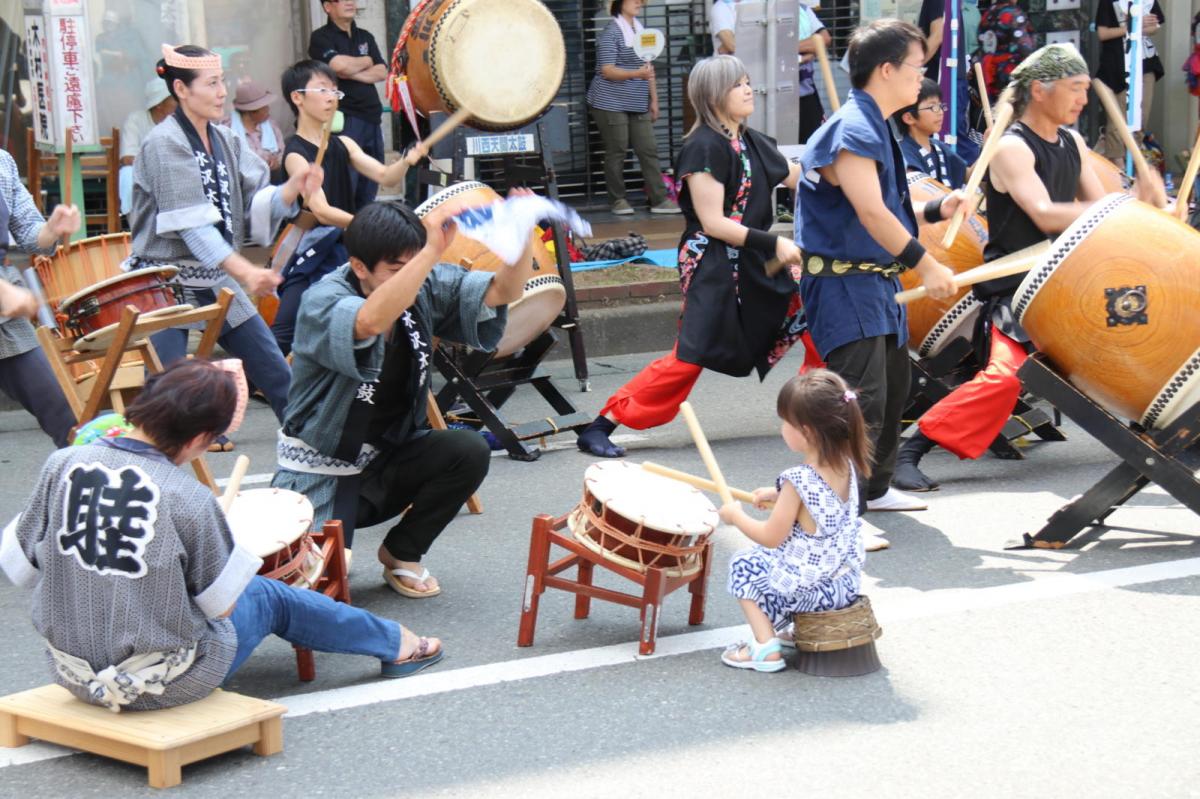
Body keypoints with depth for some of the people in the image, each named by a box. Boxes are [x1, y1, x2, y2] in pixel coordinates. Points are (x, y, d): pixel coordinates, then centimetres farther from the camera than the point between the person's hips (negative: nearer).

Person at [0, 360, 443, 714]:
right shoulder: (188, 499, -23)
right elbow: (221, 604, -12)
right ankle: (393, 644, 45)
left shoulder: (62, 465, -12)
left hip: (70, 672, 5)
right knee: (270, 596, 23)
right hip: (160, 686, -5)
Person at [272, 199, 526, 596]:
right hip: (321, 471, -5)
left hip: (388, 459, 5)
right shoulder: (322, 301, -23)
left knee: (470, 451, -22)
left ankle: (401, 552, 3)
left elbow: (501, 291, -10)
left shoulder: (425, 288, -6)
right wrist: (433, 251, -53)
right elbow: (371, 321, -46)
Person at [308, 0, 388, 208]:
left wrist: (351, 73, -8)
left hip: (371, 119, 6)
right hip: (344, 121, -6)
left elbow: (382, 73, 7)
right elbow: (339, 65, -17)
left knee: (368, 191, 7)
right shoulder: (321, 38, 0)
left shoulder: (365, 37, 19)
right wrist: (366, 61, 2)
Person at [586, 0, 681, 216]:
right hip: (611, 103, -7)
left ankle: (659, 199, 1)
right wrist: (637, 74, -30)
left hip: (638, 105, 7)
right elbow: (607, 71, -16)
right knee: (616, 152, -1)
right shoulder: (611, 33, -9)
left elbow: (649, 68, 20)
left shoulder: (641, 30, 14)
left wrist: (654, 99, 15)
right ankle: (618, 200, 8)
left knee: (649, 150, 1)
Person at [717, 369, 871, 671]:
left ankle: (765, 648, 8)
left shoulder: (798, 481, -26)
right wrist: (780, 497, 13)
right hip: (847, 581, 8)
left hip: (808, 589, -8)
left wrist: (736, 515, -2)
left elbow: (772, 537, -17)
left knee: (743, 565, 14)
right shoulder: (846, 465, -4)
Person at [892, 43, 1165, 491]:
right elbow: (1046, 215, -25)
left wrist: (1137, 206, -13)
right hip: (1014, 291, -8)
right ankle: (909, 453, -22)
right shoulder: (1011, 148, -14)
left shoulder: (1072, 144, 12)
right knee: (1005, 375, -27)